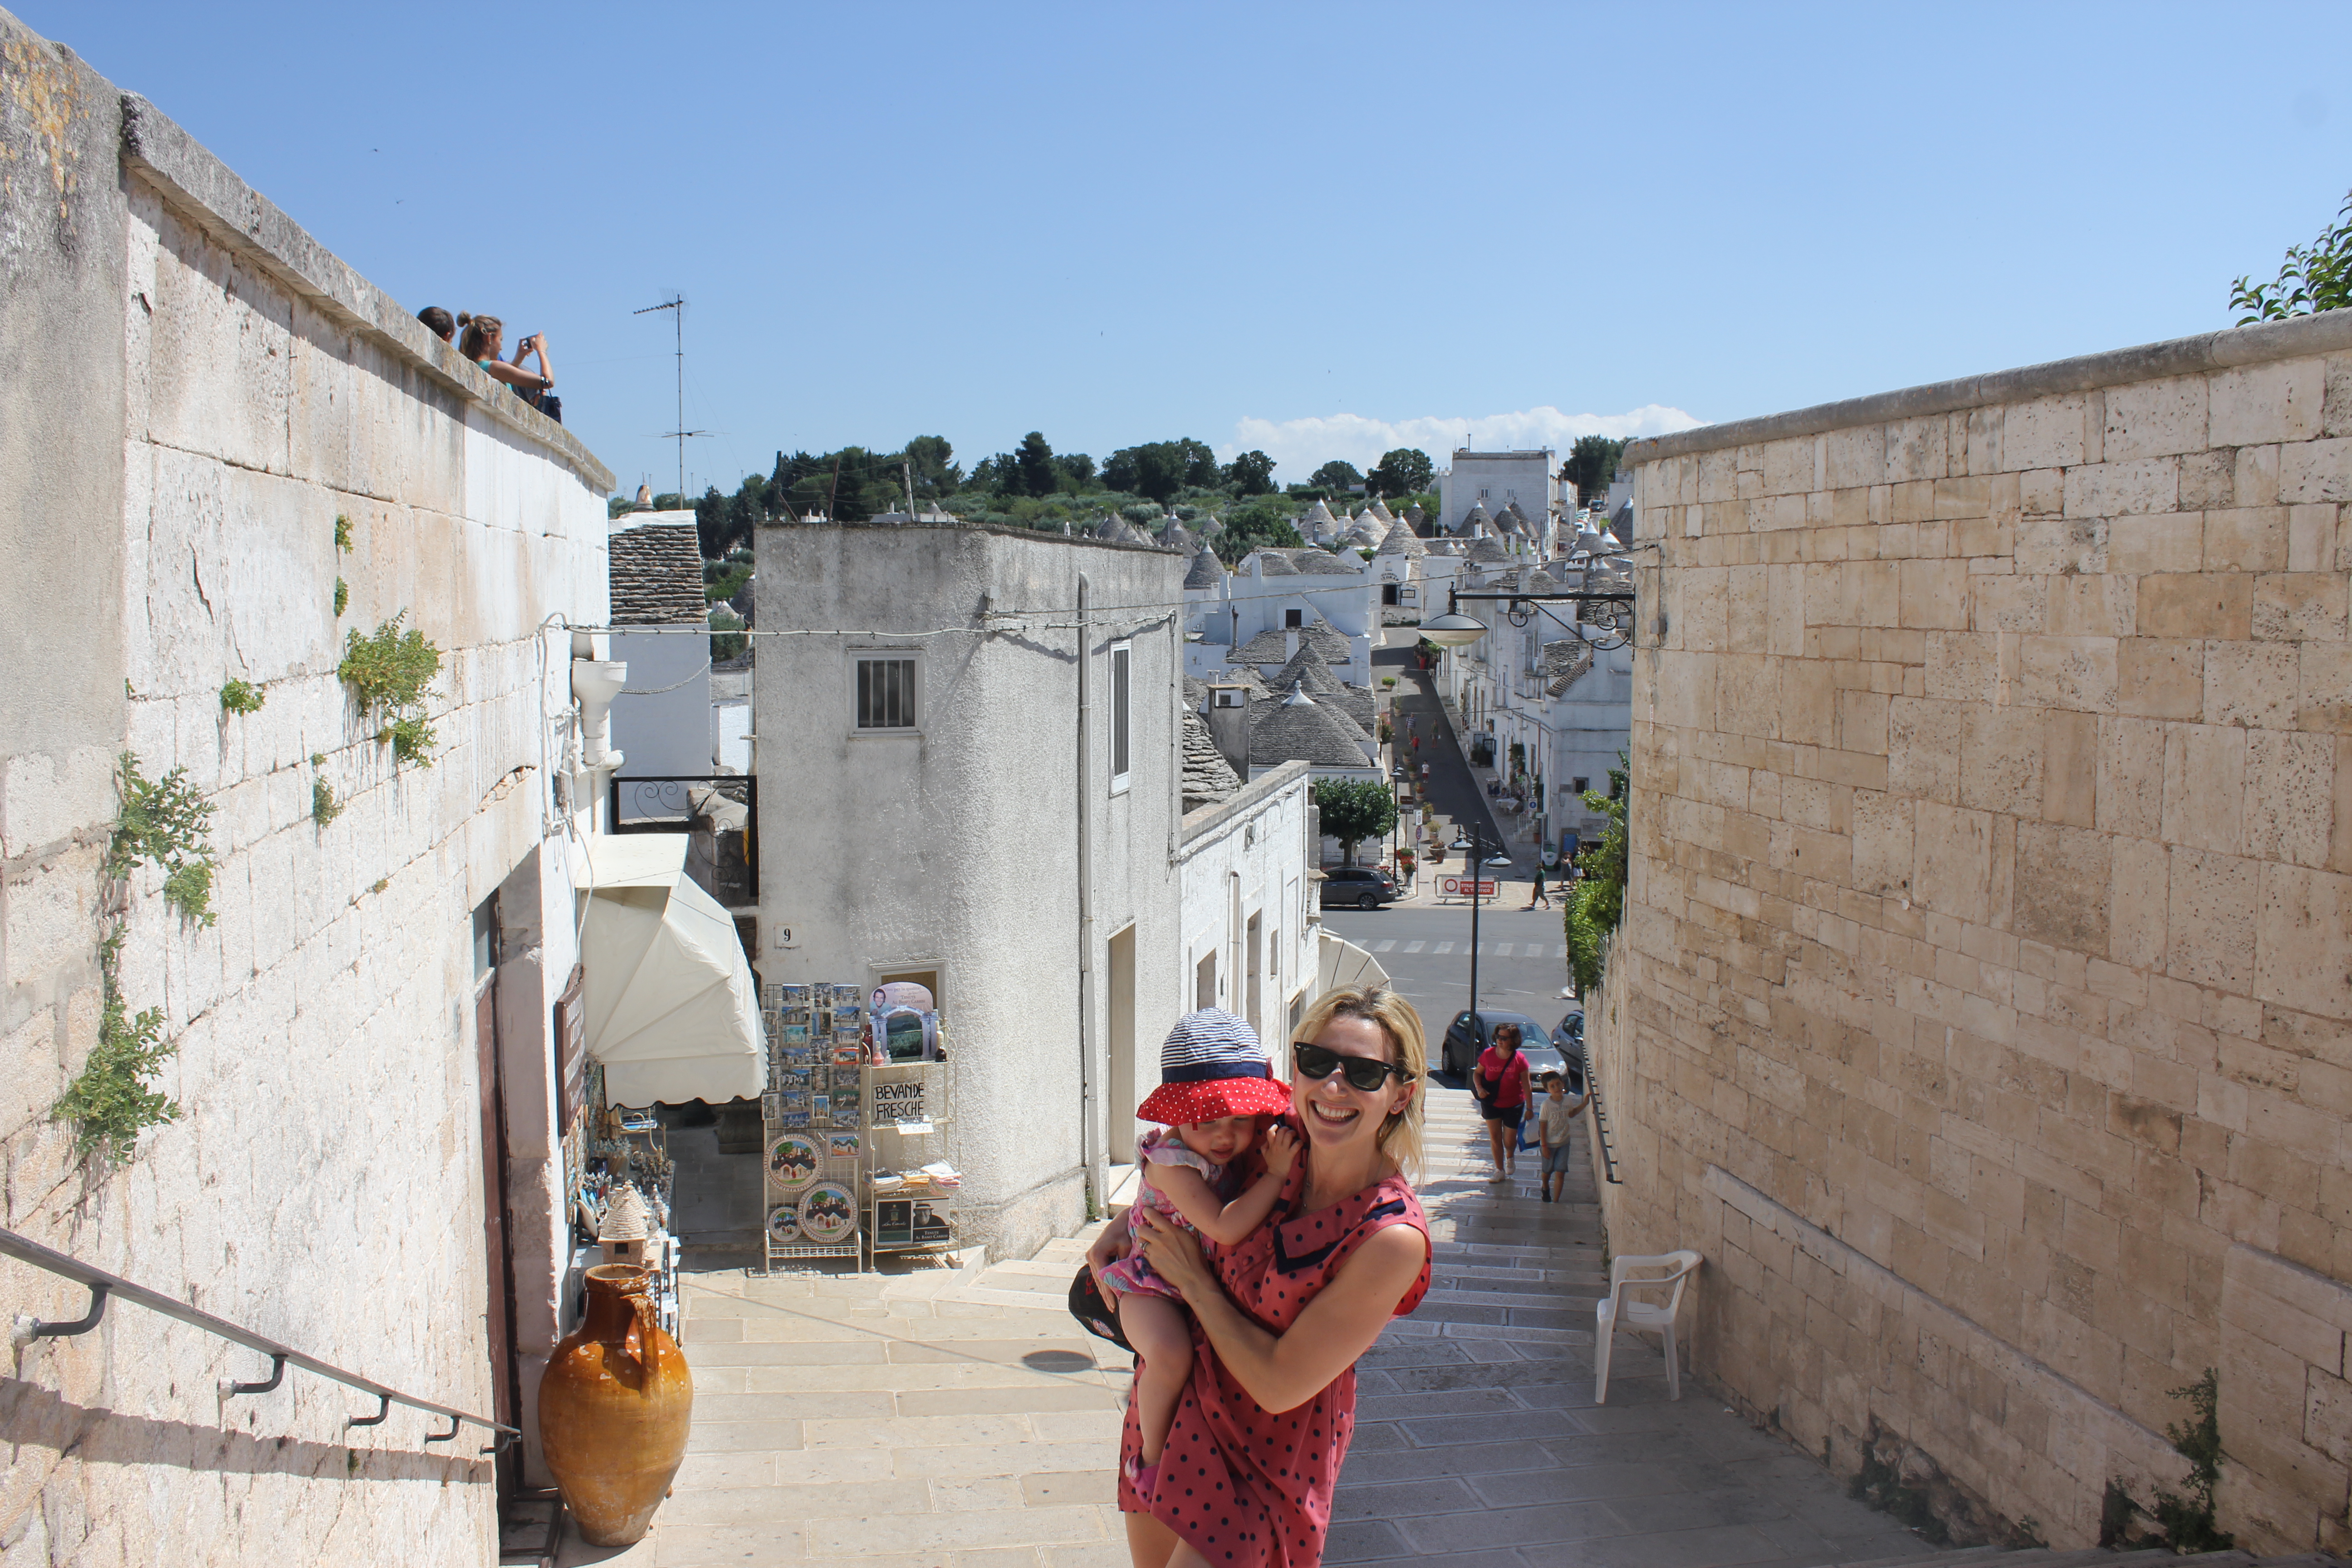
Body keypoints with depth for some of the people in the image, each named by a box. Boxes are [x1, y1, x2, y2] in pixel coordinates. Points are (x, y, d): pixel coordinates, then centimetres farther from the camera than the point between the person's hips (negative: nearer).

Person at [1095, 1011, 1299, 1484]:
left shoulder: (1249, 1145, -8)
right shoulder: (1172, 1159, -29)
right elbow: (1225, 1229, -37)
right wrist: (1276, 1174, -33)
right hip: (1151, 1284, -8)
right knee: (1170, 1354, -32)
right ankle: (1153, 1454, -9)